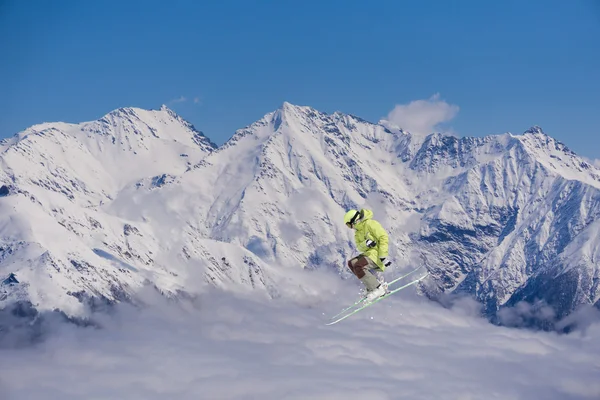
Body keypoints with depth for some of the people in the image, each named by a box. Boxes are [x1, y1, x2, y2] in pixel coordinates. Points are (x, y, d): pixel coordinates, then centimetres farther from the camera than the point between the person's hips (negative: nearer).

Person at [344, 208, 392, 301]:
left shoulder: (370, 224, -12)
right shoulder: (358, 232, 16)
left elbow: (384, 237, -18)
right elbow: (360, 247, 3)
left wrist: (383, 256, -25)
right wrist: (366, 244, -22)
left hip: (376, 253, -10)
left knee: (358, 266, -24)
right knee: (351, 263, 11)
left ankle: (378, 289, -21)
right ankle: (372, 284, 4)